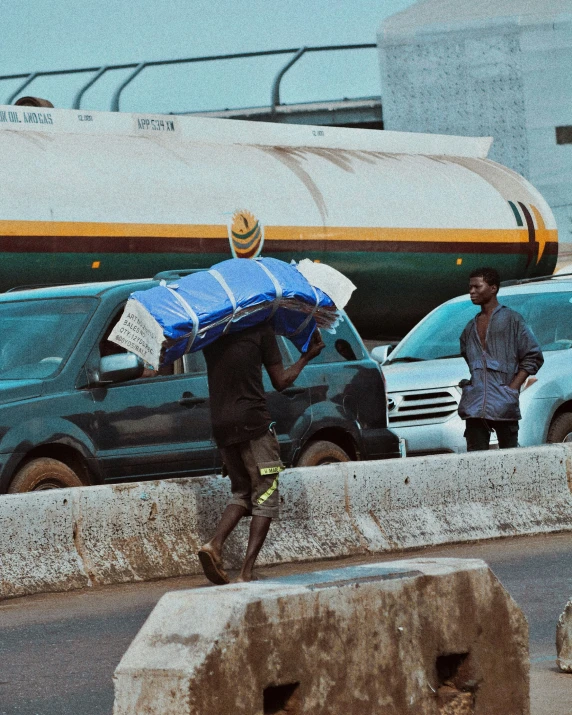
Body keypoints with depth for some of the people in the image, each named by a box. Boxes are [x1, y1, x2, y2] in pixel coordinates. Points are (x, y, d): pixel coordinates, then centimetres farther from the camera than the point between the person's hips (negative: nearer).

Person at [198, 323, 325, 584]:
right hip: (253, 422, -5)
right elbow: (280, 382, 2)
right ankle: (247, 572, -9)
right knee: (265, 496, 2)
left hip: (220, 424, 5)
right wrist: (307, 357, 18)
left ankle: (215, 544, -6)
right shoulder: (260, 329, -2)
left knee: (241, 492, 19)